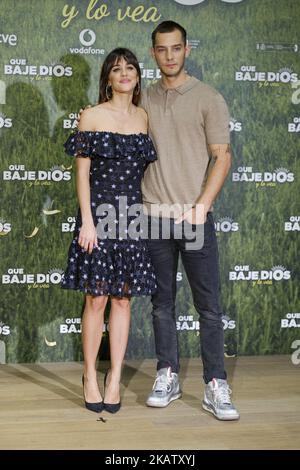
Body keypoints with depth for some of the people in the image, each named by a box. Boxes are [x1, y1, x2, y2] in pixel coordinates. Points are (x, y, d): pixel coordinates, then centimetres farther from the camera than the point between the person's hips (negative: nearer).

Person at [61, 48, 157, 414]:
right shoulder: (91, 116, 0)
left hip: (133, 214, 3)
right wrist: (87, 220, -11)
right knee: (97, 298, -1)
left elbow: (147, 170, 13)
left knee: (123, 298, 6)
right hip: (98, 211, -3)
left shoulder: (145, 118, 10)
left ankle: (115, 377, 15)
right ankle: (90, 375, 14)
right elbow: (82, 173, -3)